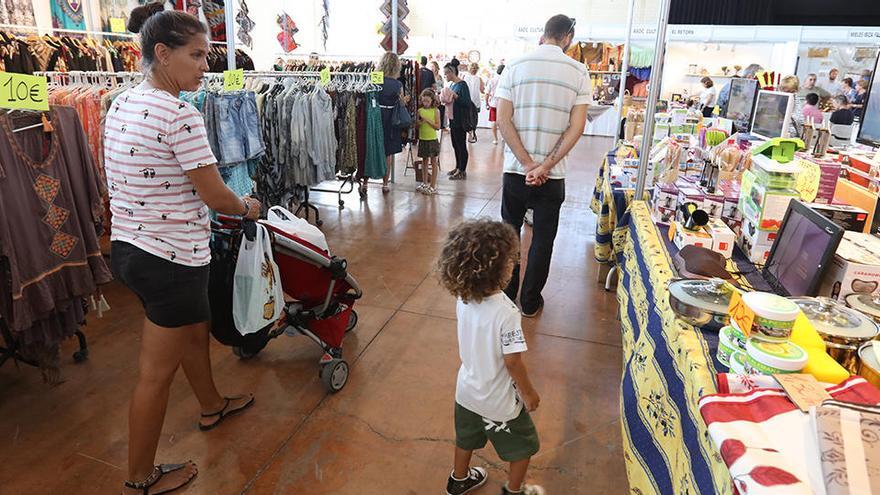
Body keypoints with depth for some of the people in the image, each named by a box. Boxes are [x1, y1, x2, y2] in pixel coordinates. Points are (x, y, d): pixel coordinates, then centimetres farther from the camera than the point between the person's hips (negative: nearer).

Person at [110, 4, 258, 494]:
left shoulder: (122, 104, 8)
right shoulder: (181, 115, -20)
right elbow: (217, 197, -18)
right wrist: (248, 207, 4)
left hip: (129, 246, 9)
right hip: (169, 259, -9)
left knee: (195, 331, 28)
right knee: (157, 373, 6)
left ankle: (212, 406, 52)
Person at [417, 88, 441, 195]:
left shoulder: (435, 111, -6)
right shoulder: (420, 110, 4)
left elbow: (438, 127, -10)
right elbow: (417, 126, 9)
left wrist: (427, 120, -17)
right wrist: (419, 122, -12)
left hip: (432, 140, -4)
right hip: (422, 139, 4)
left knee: (433, 162, 3)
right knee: (424, 161, 13)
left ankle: (433, 186, 8)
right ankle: (425, 183, 24)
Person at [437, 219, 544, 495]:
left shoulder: (463, 298, -15)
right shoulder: (506, 312, -34)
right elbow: (512, 361, -25)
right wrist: (529, 392, -9)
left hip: (467, 390, 6)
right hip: (500, 400, -6)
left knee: (467, 438, 30)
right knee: (523, 446, 22)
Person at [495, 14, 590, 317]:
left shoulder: (515, 68, -1)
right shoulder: (578, 72, -2)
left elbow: (503, 119, -8)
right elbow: (577, 126, -9)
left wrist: (527, 164, -9)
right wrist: (545, 166, -10)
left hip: (515, 168, 1)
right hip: (553, 174, 0)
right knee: (542, 239, 11)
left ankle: (506, 295, 27)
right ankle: (530, 303, 22)